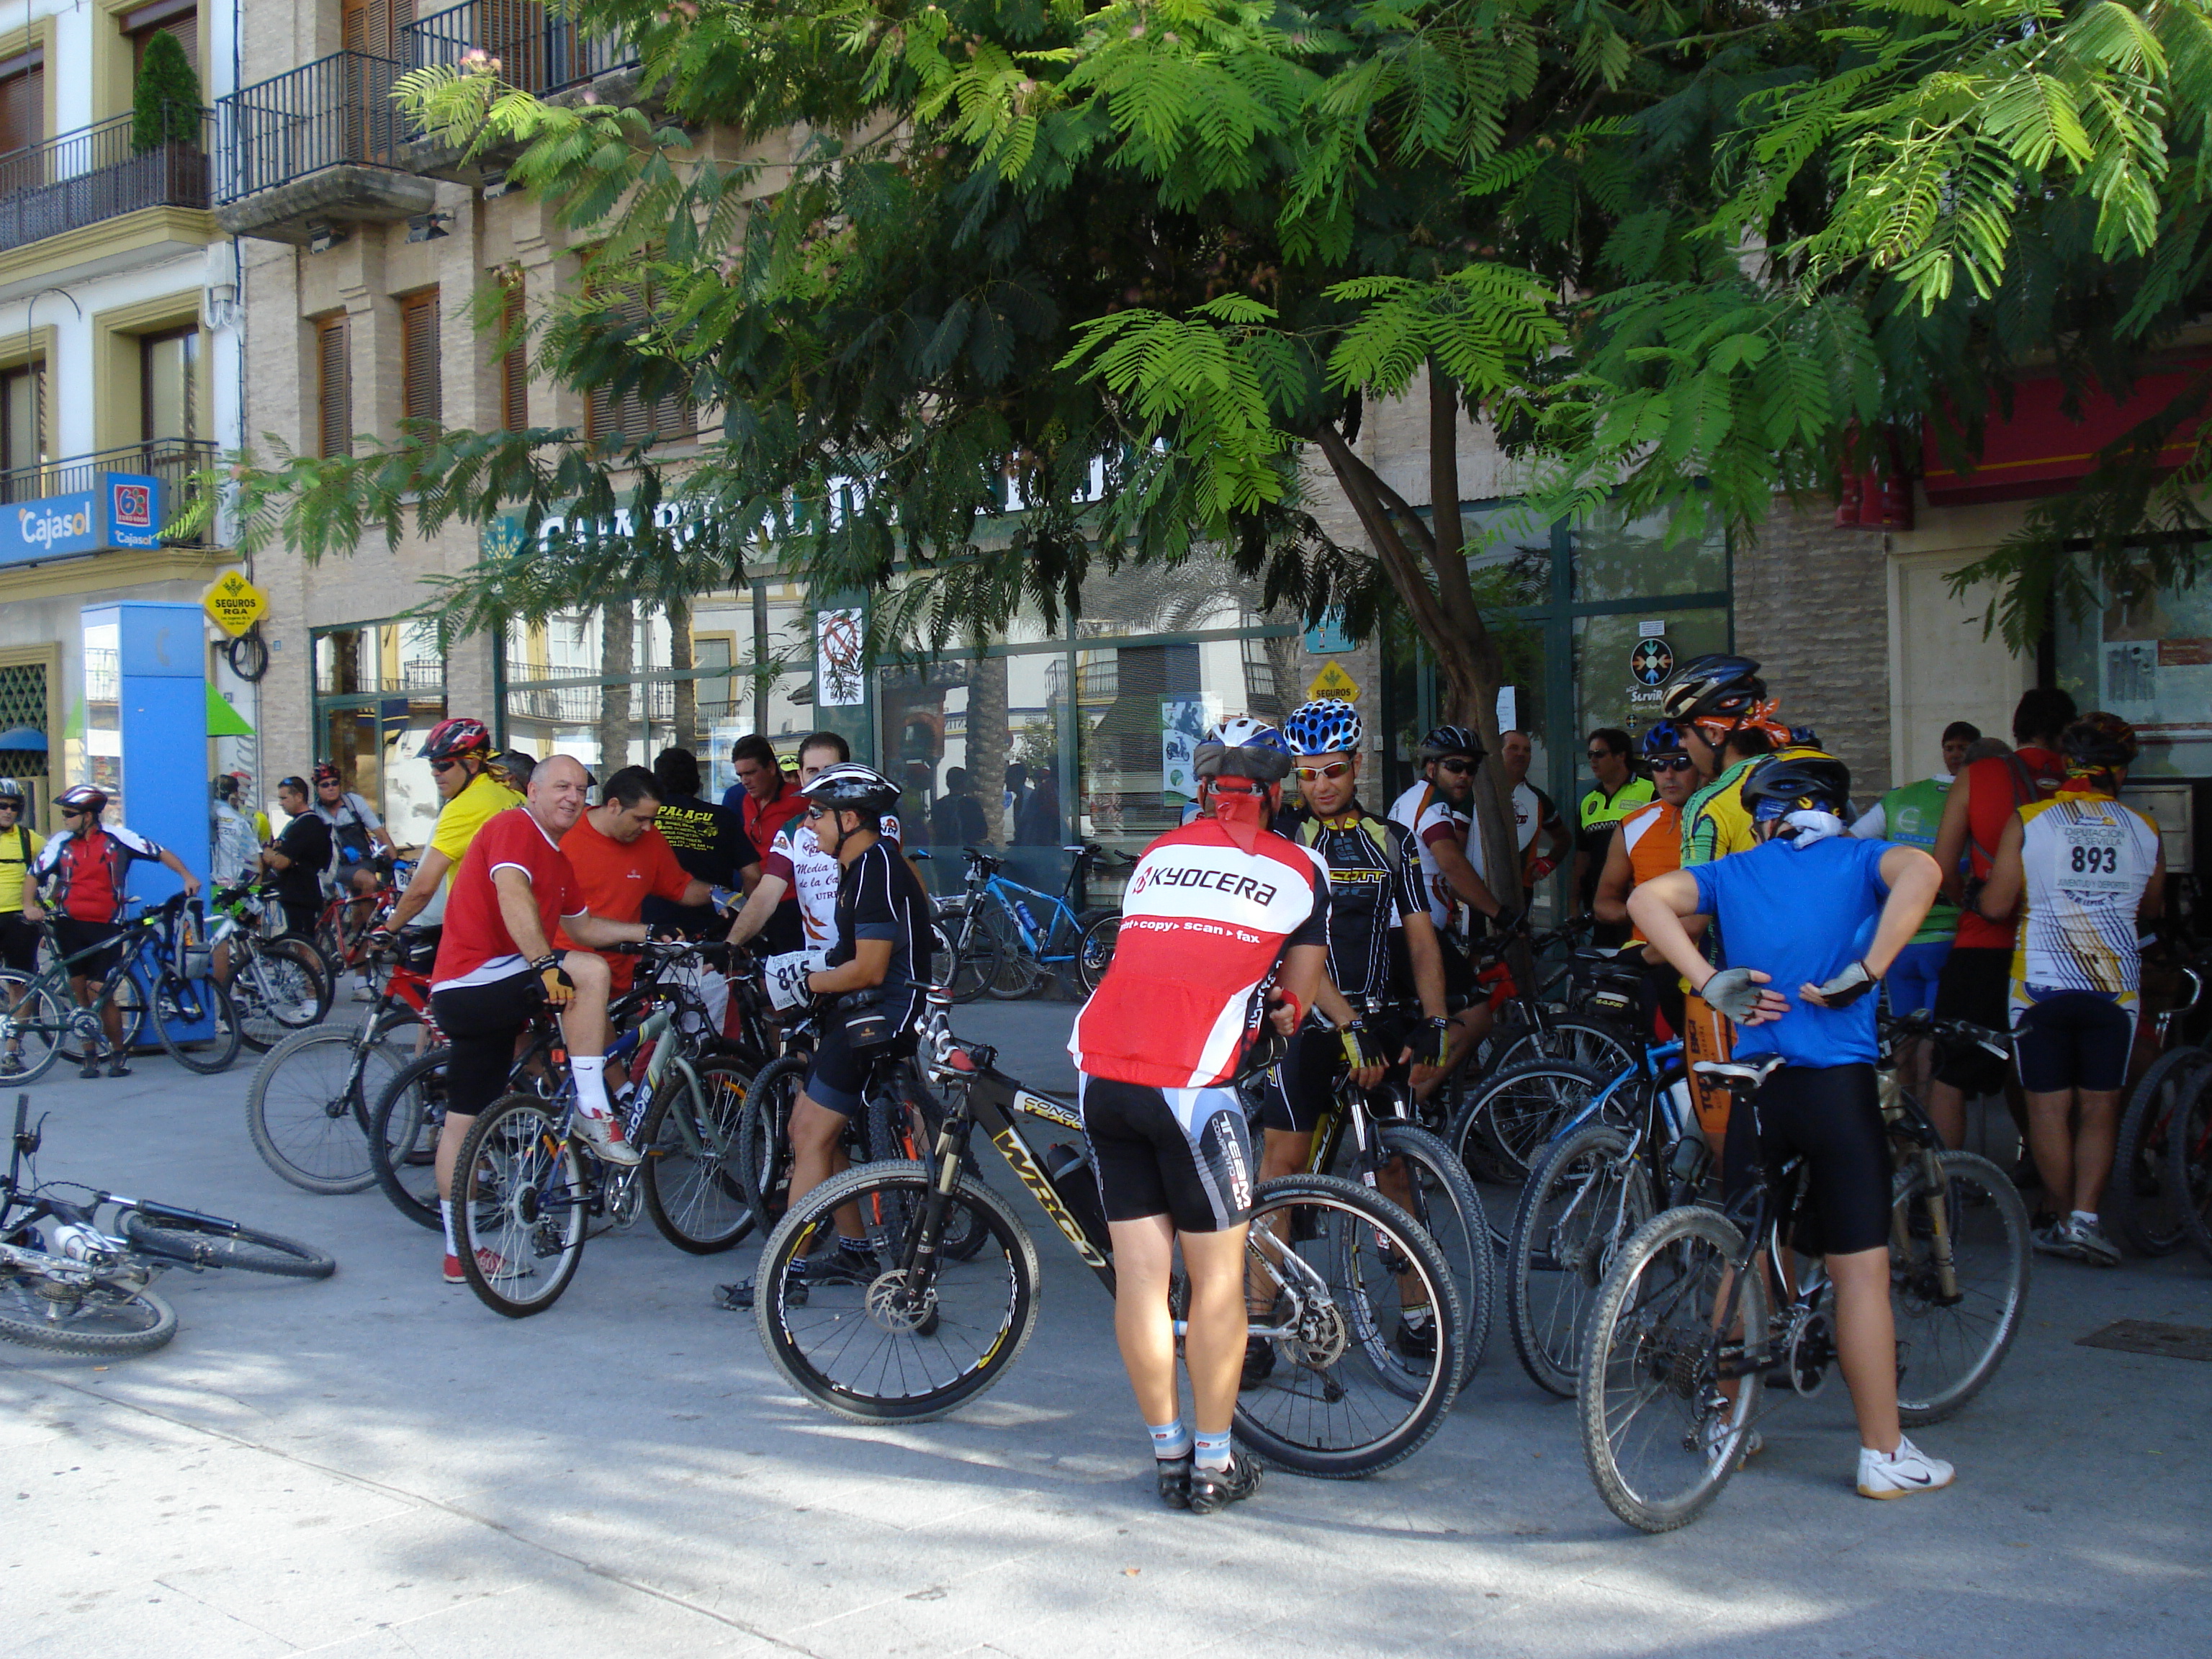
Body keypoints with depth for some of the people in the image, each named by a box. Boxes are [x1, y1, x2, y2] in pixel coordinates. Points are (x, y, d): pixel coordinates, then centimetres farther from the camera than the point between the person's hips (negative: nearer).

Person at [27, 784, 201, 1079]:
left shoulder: (117, 838, -2)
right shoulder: (61, 842, 4)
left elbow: (161, 854, 2)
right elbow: (35, 876, 7)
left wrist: (188, 877, -6)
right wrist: (29, 905, -9)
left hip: (106, 927, -2)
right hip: (70, 925, 3)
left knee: (100, 992, -7)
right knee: (81, 992, 5)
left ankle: (118, 1054, 8)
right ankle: (90, 1055, 16)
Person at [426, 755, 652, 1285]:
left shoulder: (558, 861, 20)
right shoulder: (515, 826, -11)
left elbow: (582, 927, 28)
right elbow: (512, 896, -27)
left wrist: (647, 934, 20)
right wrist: (545, 963, -38)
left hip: (469, 998, 11)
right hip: (475, 980, -11)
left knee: (464, 1121, 15)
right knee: (589, 971, -25)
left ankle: (459, 1253, 22)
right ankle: (592, 1112, -23)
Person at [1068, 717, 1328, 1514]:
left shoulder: (1157, 855, 21)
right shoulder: (1299, 868, 10)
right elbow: (1298, 998, 14)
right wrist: (1281, 1014, 36)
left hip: (1100, 1072, 5)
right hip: (1190, 1081, -5)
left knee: (1139, 1274, 10)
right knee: (1217, 1278, 7)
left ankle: (1168, 1454, 20)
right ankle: (1214, 1465, 14)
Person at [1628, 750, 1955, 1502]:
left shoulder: (1735, 872, 11)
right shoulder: (1860, 860, 4)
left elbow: (1645, 897, -3)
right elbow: (1921, 871, -19)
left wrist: (1709, 980, -7)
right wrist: (1866, 970, -18)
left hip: (1753, 1086, 3)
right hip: (1839, 1086, -3)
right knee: (1861, 1271, 1)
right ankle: (1884, 1455, 6)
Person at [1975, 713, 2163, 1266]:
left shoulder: (2027, 821, -5)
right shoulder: (2145, 830, 2)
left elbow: (1995, 906, -7)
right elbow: (2152, 908, 18)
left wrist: (1973, 896, 14)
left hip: (2040, 982, -1)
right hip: (2117, 986, 1)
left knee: (2048, 1106, 7)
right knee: (2100, 1106, 9)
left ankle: (2059, 1220, 13)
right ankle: (2086, 1217, 0)